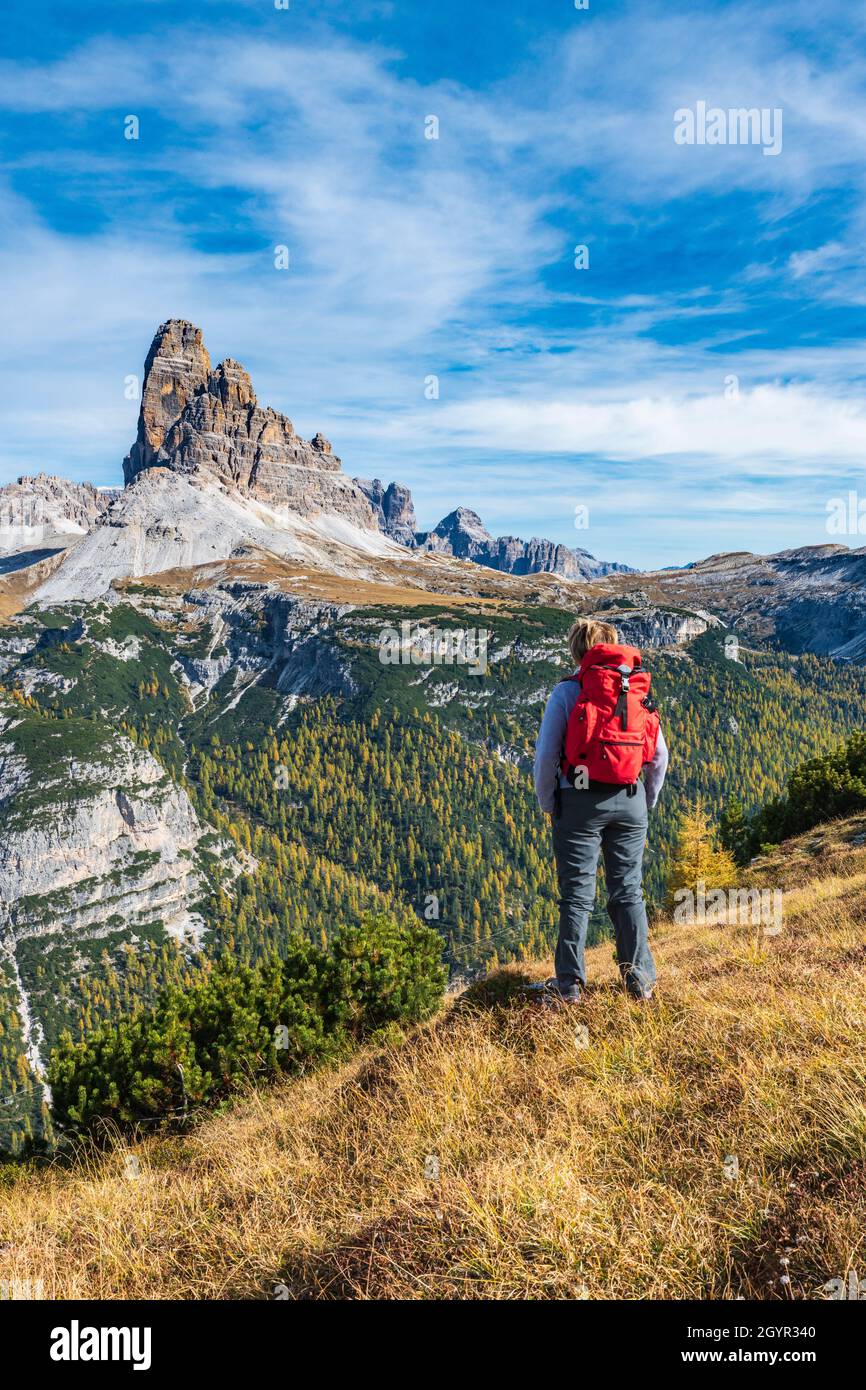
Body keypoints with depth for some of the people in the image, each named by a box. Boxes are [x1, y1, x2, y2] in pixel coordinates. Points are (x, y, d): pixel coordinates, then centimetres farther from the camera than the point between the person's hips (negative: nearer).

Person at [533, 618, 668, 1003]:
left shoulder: (566, 691, -5)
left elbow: (546, 754, -10)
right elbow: (659, 754, 6)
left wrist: (547, 803, 3)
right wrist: (647, 800, 18)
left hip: (579, 801, -3)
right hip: (628, 800, 3)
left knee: (577, 895, 4)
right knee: (628, 891, 12)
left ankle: (570, 984, 9)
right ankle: (640, 981, 17)